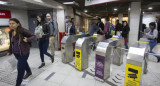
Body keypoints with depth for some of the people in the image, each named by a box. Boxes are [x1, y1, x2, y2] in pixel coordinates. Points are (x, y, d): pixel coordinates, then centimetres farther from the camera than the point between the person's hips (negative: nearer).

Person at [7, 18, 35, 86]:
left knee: (20, 68, 0)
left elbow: (33, 36, -11)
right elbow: (11, 43, 12)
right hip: (16, 53, 7)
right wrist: (10, 51, 15)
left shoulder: (23, 31, -17)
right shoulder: (11, 32, 2)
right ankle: (29, 72, 54)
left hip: (24, 52, -7)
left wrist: (27, 40, -30)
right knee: (24, 63, 27)